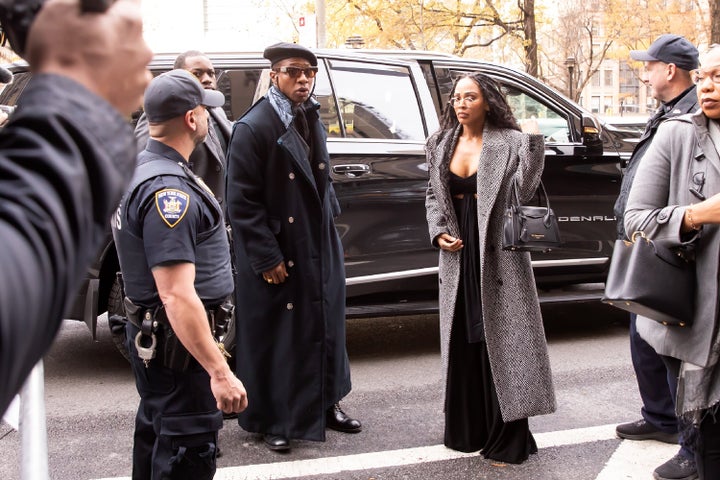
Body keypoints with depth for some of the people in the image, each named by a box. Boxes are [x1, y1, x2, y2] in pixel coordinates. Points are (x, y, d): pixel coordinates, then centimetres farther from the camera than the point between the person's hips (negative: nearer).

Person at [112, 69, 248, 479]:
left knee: (157, 434, 25)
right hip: (176, 341, -11)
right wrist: (219, 372, -31)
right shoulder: (168, 189, -26)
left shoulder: (145, 166, 7)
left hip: (151, 333, 11)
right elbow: (177, 296, -31)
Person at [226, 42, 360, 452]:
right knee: (276, 336, 4)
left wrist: (330, 219, 14)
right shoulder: (253, 128, -15)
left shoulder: (312, 120, 9)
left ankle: (325, 403, 34)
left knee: (325, 326, 16)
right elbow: (242, 202, -17)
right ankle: (273, 419, 20)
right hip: (278, 257, -7)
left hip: (320, 250, 7)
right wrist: (267, 259, -18)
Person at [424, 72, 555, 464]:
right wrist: (439, 233, 1)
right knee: (461, 340, 11)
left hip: (497, 254, -5)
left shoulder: (509, 142, -6)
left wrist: (533, 142, -24)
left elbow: (523, 191, -16)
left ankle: (506, 436, 9)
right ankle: (466, 428, 25)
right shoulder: (442, 144, 9)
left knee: (500, 338, -1)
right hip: (457, 254, 5)